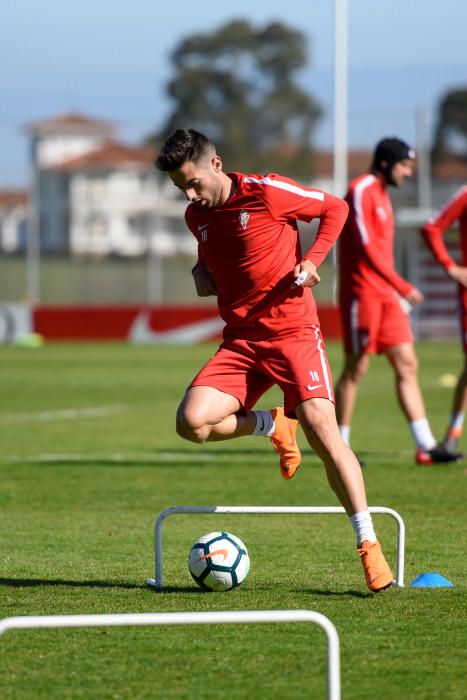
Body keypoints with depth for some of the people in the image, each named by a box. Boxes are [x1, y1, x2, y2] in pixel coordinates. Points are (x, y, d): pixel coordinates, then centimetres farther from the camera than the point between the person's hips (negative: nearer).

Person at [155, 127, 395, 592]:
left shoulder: (267, 192, -9)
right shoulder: (196, 217, 8)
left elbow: (335, 208, 1)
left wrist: (312, 260, -12)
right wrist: (202, 273, 5)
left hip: (293, 331, -5)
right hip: (241, 341, 5)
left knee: (321, 427, -20)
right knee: (191, 422, -19)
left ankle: (369, 546, -10)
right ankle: (271, 426, 11)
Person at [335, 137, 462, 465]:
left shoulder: (382, 194, 17)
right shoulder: (360, 192, -12)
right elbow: (367, 248, -20)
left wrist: (397, 291, 16)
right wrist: (403, 287, -22)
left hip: (386, 296, 9)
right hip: (362, 294, -9)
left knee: (408, 364, 4)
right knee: (356, 369, -4)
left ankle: (425, 445, 2)